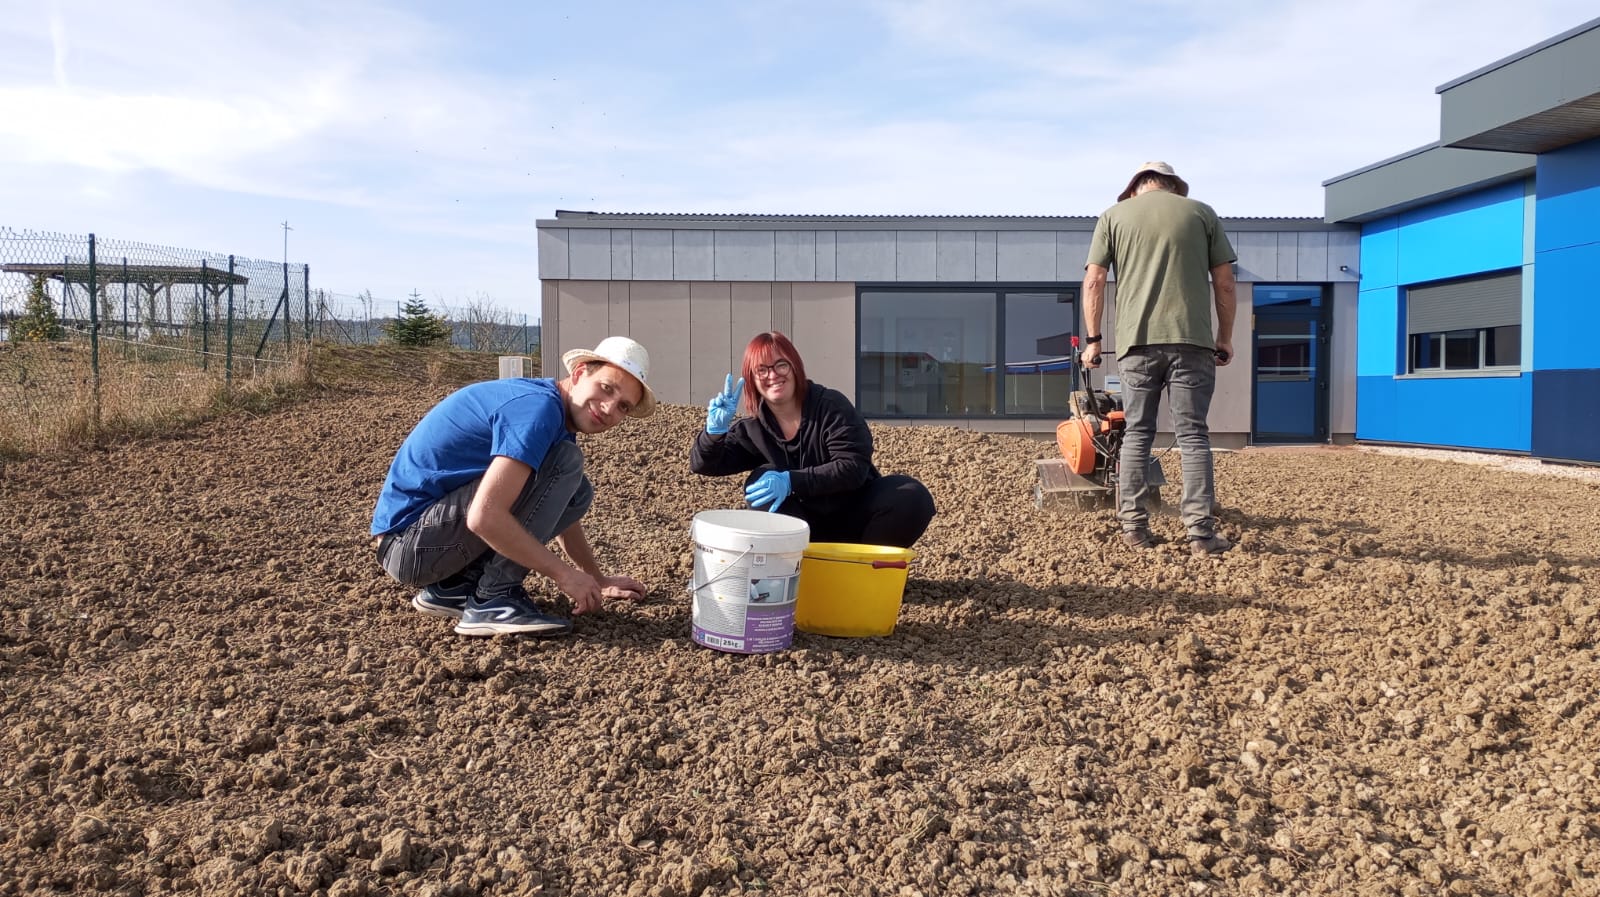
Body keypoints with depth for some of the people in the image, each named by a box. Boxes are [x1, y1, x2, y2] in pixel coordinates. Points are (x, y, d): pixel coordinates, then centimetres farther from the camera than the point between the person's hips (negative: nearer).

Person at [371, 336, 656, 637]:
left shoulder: (558, 419, 10)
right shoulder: (538, 407, -20)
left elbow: (561, 508, 25)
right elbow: (484, 517, -30)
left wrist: (598, 580, 27)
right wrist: (563, 574, -20)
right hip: (410, 542, -10)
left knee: (576, 491, 12)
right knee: (563, 463, -18)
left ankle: (453, 588, 9)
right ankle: (493, 600, -13)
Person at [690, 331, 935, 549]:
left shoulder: (831, 405, -14)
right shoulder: (752, 428, -3)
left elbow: (853, 466, -24)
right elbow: (703, 465, -8)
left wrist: (791, 481, -33)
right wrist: (715, 430, -29)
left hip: (854, 514, -2)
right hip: (809, 527, 2)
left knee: (913, 498, -28)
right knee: (760, 480, -23)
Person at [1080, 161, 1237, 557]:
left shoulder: (1113, 216, 12)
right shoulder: (1201, 212, 12)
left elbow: (1093, 281, 5)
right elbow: (1224, 281, 9)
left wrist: (1093, 338, 9)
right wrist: (1225, 338, 16)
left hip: (1136, 341, 1)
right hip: (1191, 339, 0)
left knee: (1137, 433, 9)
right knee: (1193, 435, 2)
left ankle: (1133, 526, 9)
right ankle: (1201, 531, -1)